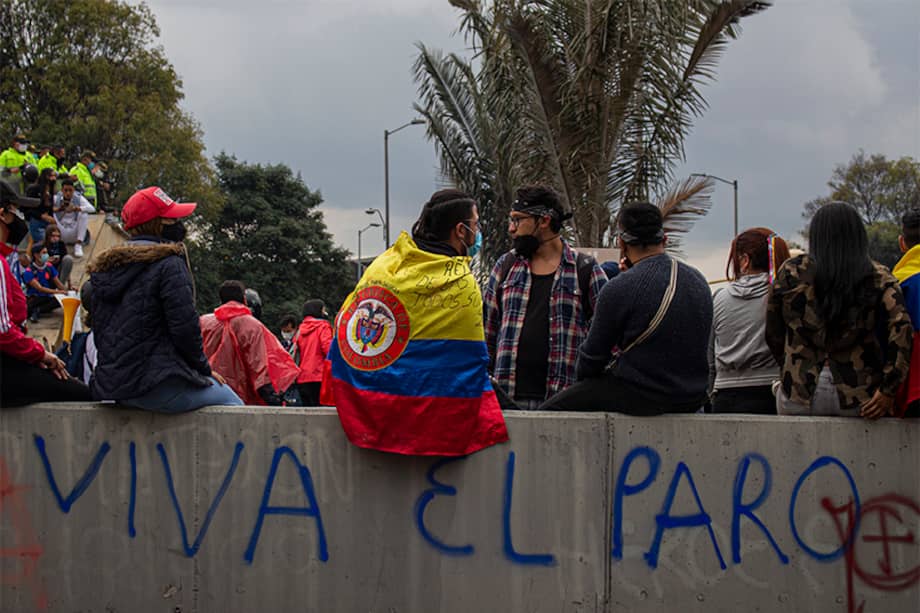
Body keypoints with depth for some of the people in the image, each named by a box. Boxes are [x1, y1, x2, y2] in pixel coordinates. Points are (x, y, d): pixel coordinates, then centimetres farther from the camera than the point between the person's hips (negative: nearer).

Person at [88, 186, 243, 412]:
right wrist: (205, 368, 0)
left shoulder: (103, 269, 14)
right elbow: (185, 326, -15)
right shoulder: (169, 264, -11)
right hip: (155, 383, -8)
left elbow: (100, 332, 17)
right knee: (231, 402, 8)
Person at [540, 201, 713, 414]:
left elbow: (595, 351, -6)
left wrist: (583, 373, 17)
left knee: (549, 412, 5)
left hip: (640, 397, -7)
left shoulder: (619, 288, -16)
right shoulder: (699, 280, 5)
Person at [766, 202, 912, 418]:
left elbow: (773, 333, 10)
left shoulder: (790, 273, 5)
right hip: (859, 394, -1)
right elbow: (901, 329, -9)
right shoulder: (879, 278, 3)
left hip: (800, 393, 1)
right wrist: (888, 391, -8)